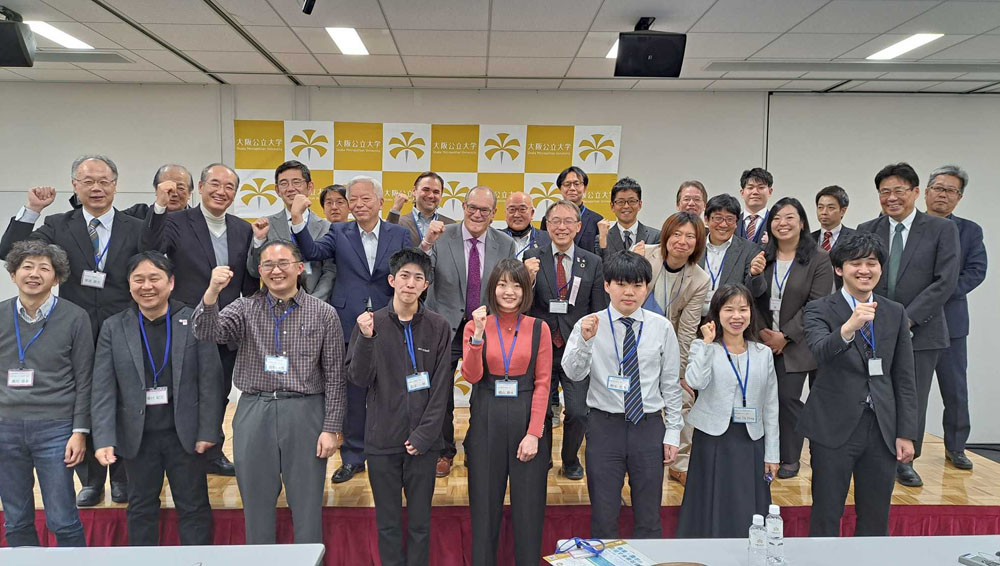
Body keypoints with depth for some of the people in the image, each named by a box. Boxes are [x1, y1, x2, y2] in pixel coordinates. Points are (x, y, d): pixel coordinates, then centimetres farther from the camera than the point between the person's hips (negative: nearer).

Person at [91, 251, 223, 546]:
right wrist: (104, 440, -13)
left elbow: (210, 381, -6)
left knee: (194, 508, 10)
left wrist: (208, 432, -10)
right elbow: (103, 389, -4)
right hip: (137, 436, 2)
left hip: (185, 433, -2)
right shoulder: (113, 328, 0)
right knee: (141, 509, 16)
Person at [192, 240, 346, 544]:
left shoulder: (324, 314, 0)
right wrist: (212, 292, -27)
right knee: (256, 502, 13)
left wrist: (332, 428, -3)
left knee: (307, 504, 7)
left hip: (305, 414, -2)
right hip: (254, 413, 2)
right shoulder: (246, 308, 6)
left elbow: (334, 376, 0)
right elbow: (206, 333, -10)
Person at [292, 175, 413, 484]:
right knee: (352, 395, 10)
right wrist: (297, 218, -25)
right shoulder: (339, 233, 5)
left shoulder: (400, 234, 4)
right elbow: (313, 252, -12)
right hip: (349, 327, 1)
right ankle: (352, 457, 25)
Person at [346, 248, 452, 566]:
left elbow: (441, 388, -2)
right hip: (382, 441, 0)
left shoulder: (438, 327, -1)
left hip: (423, 441, 0)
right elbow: (358, 379, -4)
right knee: (388, 523, 11)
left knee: (420, 522, 9)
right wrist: (365, 339, -18)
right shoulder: (372, 323, 1)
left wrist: (424, 435, -8)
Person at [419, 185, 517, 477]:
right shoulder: (441, 237, -10)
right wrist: (427, 244, -33)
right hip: (445, 328, -1)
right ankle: (445, 452, 34)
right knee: (440, 395, 12)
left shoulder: (505, 244, -2)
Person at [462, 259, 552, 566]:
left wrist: (534, 433, -9)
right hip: (486, 421, 0)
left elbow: (542, 383, -2)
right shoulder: (475, 326, 2)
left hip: (526, 418, 0)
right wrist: (479, 334, -21)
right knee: (485, 503, 11)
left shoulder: (539, 328, 1)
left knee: (528, 504, 7)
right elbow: (471, 376, -9)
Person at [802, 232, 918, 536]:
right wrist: (849, 327, -44)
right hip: (834, 427, -4)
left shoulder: (896, 313, 8)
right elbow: (821, 351, -25)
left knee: (876, 518, 13)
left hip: (882, 429, 4)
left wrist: (906, 433, 5)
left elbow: (904, 378, 9)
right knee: (826, 517, 5)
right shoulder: (819, 310, -4)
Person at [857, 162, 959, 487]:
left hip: (920, 331, -1)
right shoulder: (866, 231, 7)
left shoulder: (942, 230, 0)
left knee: (913, 401, 8)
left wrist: (908, 318, -14)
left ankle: (904, 461, 23)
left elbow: (946, 281, -8)